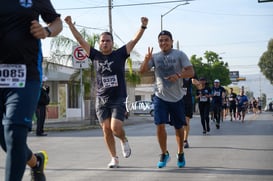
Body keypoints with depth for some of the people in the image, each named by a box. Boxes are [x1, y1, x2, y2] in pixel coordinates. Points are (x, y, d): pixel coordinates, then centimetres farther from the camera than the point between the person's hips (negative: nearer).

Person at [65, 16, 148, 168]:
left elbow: (135, 40, -6)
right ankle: (114, 158, 14)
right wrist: (71, 25, 5)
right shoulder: (96, 55, 6)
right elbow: (81, 40, 8)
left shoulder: (120, 54, 0)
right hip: (102, 100, 3)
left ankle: (124, 140, 20)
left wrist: (143, 26, -17)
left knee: (116, 128, -15)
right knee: (106, 129, 1)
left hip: (118, 99, -3)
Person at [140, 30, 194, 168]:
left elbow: (191, 72, -11)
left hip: (177, 98, -1)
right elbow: (141, 71, -4)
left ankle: (180, 154, 30)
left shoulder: (180, 55, -5)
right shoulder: (155, 57, 2)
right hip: (160, 97, 1)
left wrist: (179, 75, -30)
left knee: (178, 127, 10)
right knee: (160, 125, -10)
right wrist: (147, 59, -23)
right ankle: (164, 154, 9)